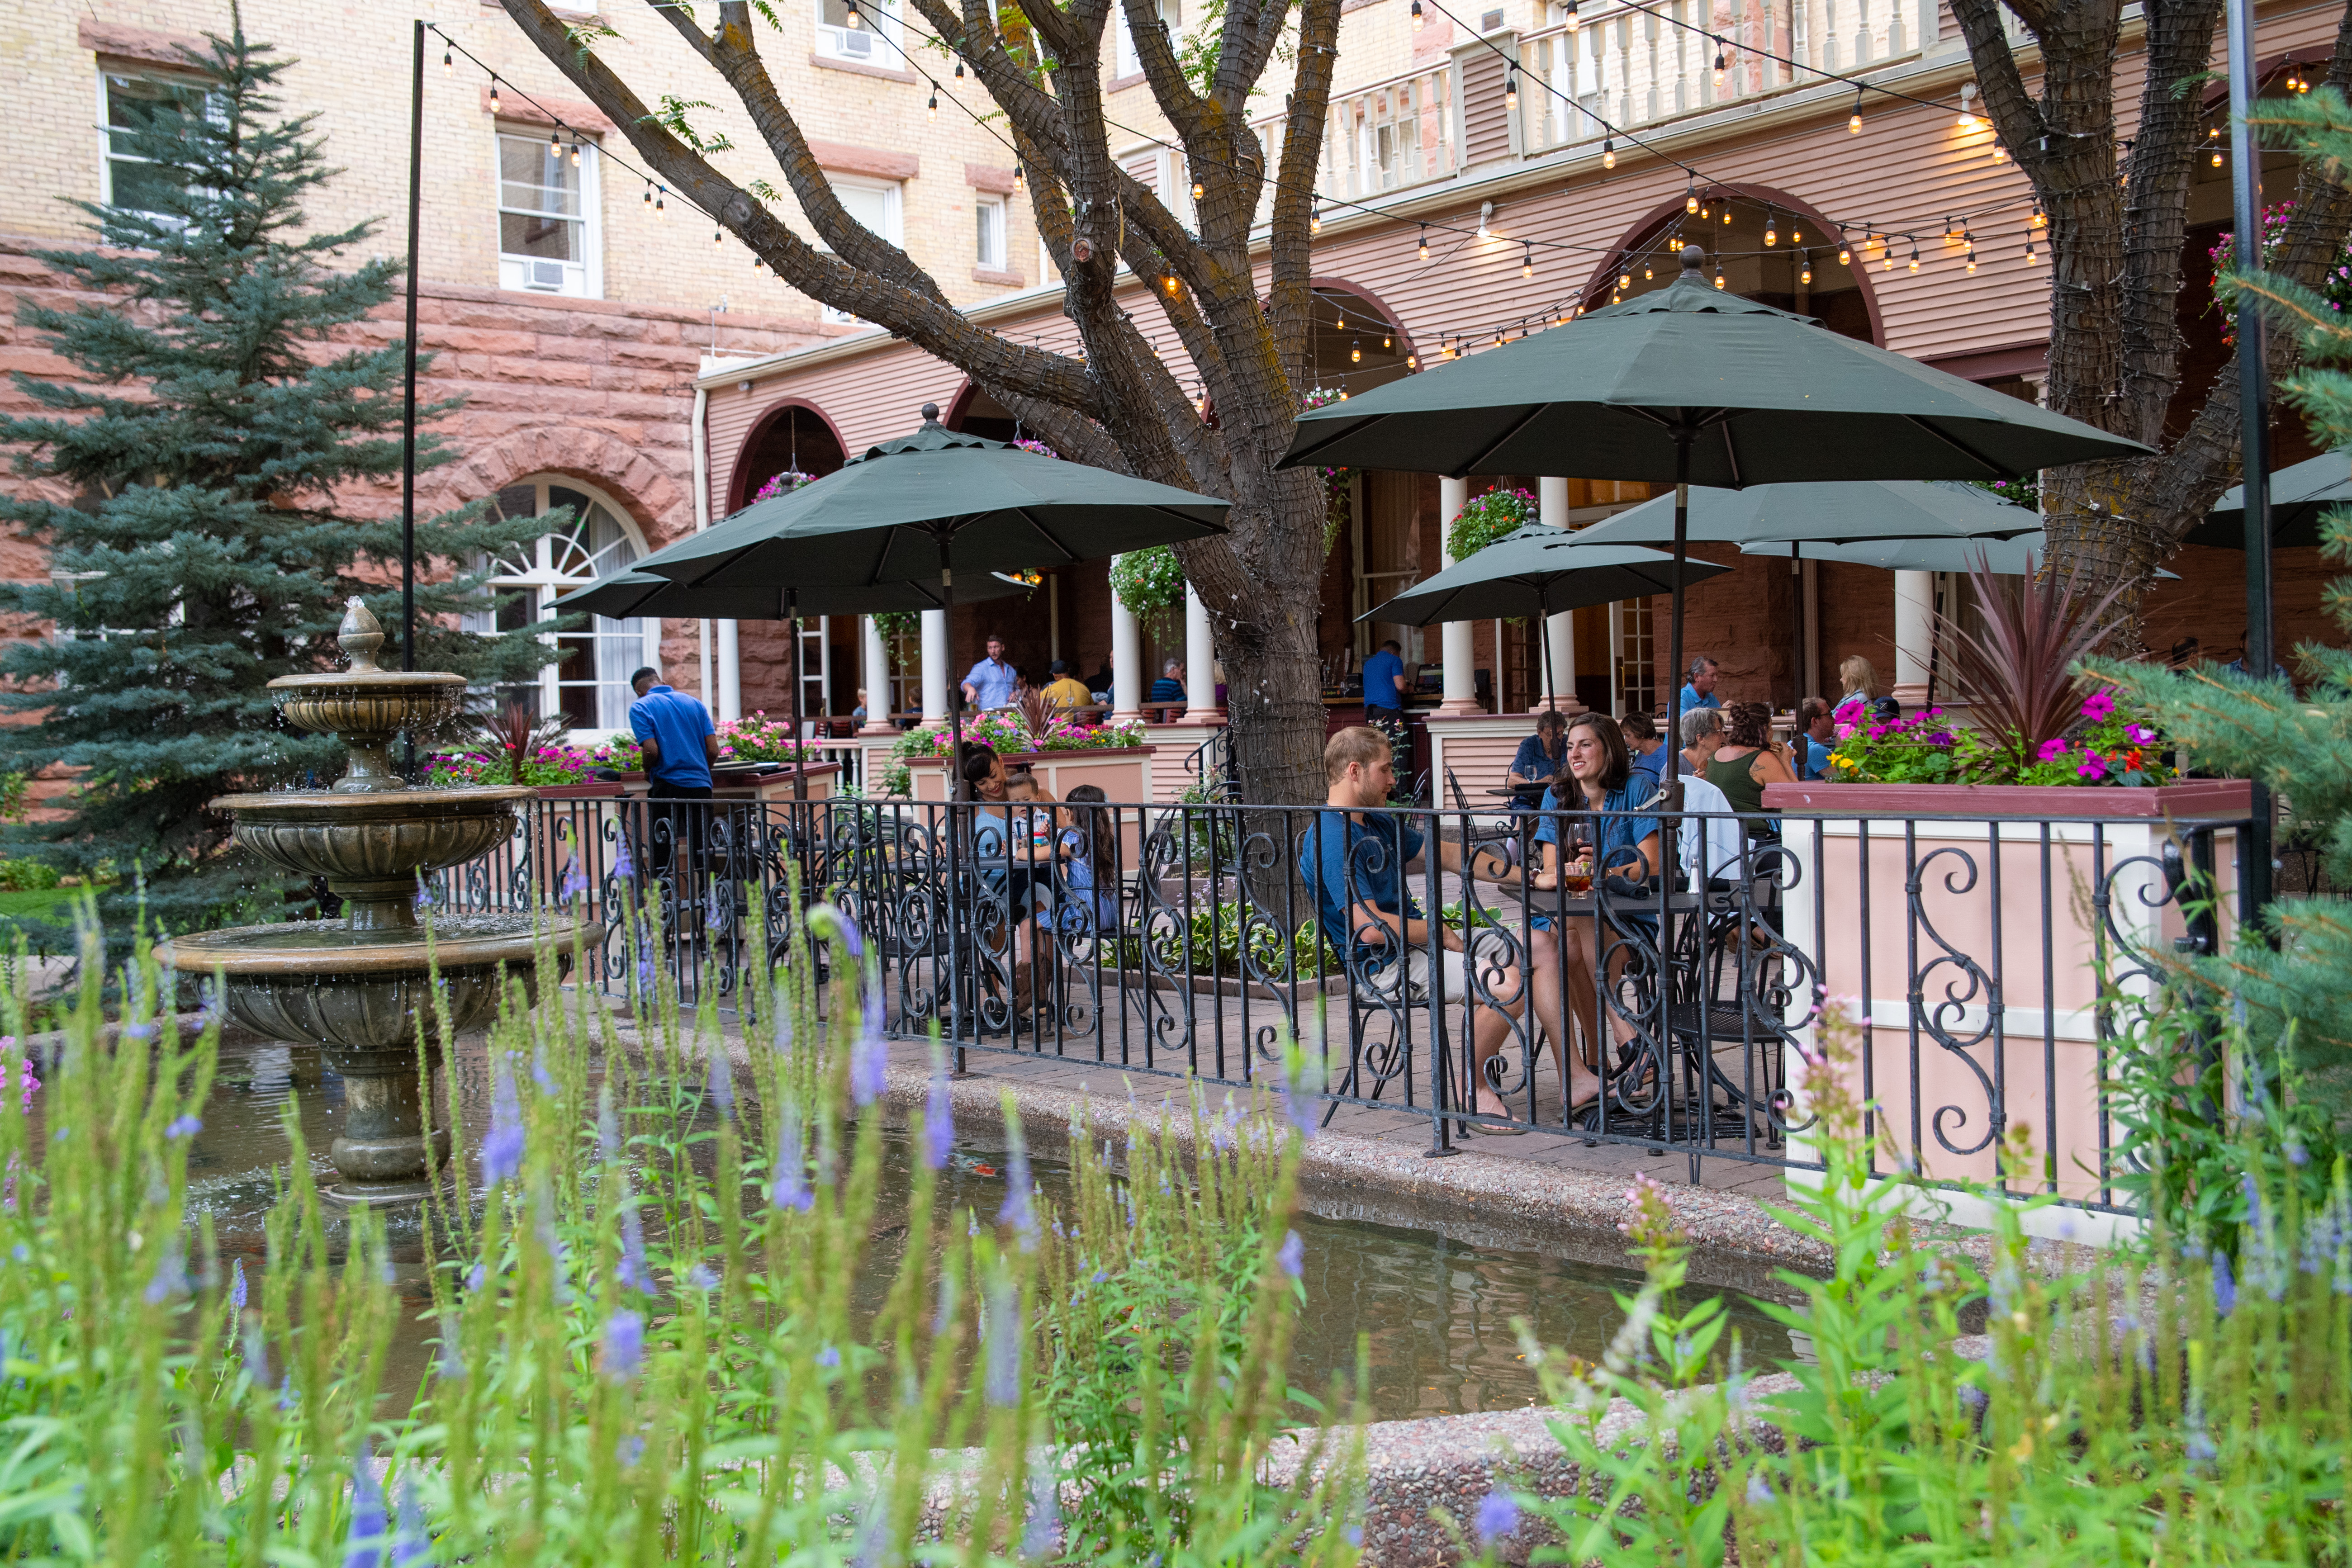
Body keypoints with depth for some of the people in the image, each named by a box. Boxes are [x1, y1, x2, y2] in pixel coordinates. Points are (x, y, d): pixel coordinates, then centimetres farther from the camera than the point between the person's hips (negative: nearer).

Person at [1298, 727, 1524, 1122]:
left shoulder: (1378, 823, 13)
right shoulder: (1332, 839, -19)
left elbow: (1447, 853, 17)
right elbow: (1370, 927, -26)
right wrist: (1440, 933, -13)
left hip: (1416, 940, 11)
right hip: (1387, 964, -11)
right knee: (1509, 985, -24)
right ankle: (1474, 1090, -5)